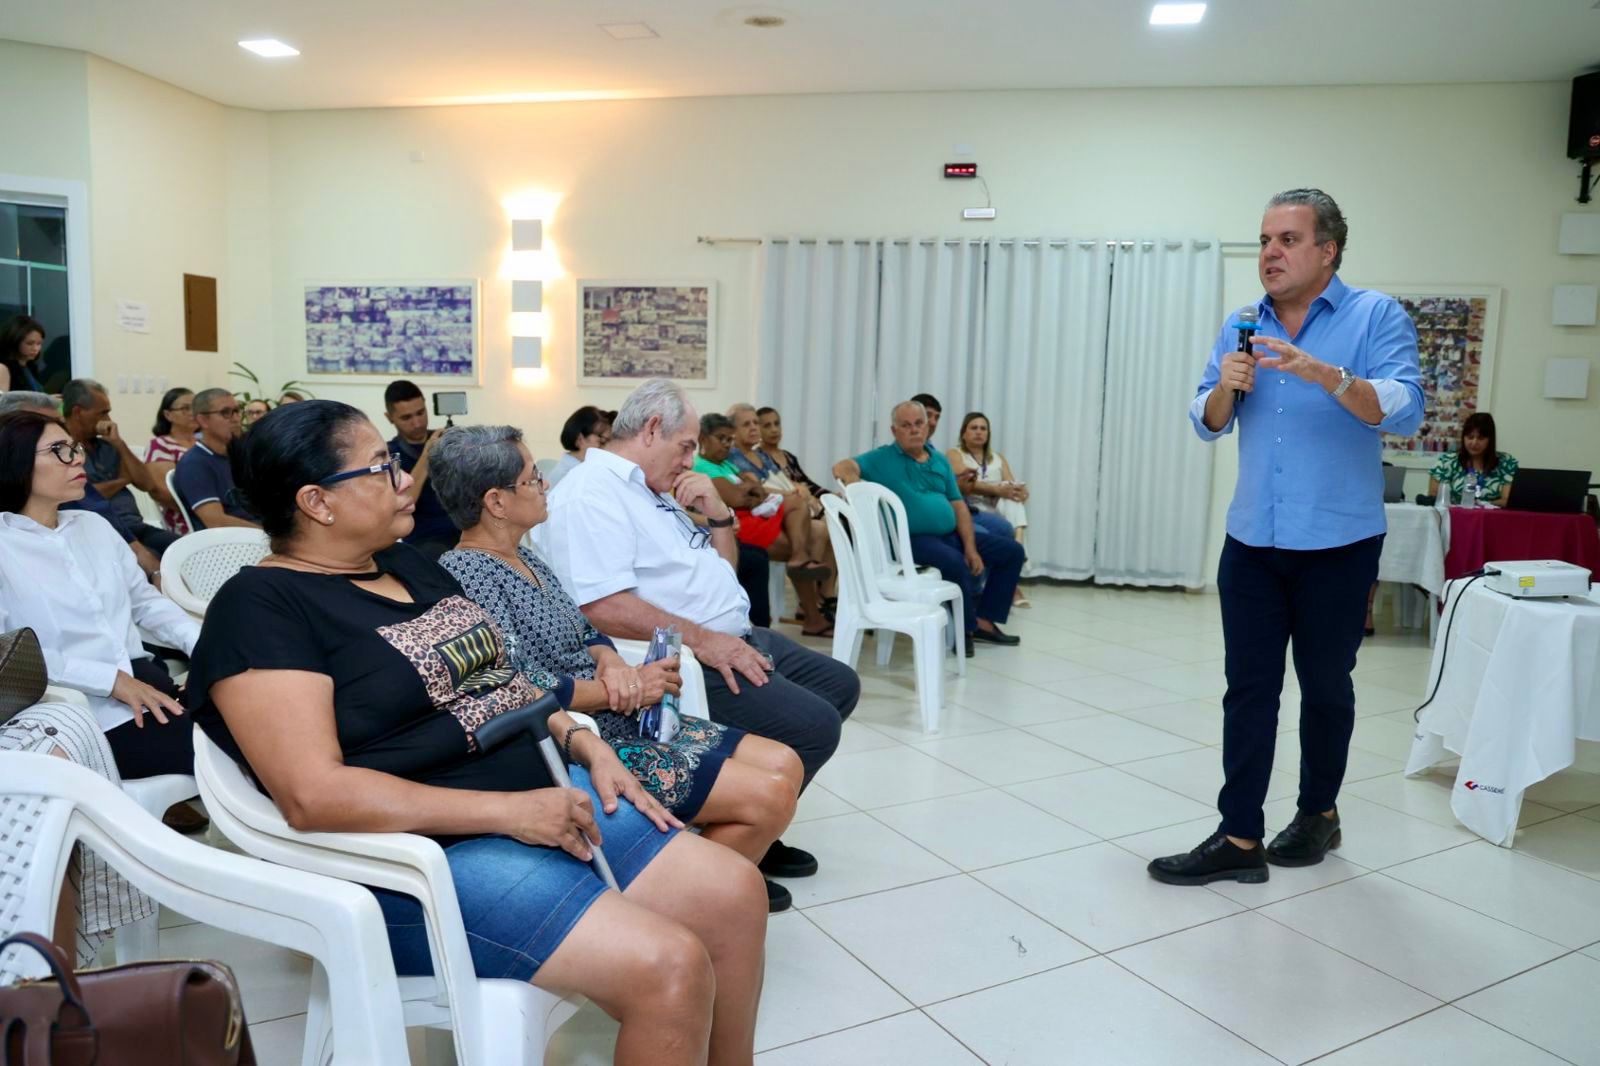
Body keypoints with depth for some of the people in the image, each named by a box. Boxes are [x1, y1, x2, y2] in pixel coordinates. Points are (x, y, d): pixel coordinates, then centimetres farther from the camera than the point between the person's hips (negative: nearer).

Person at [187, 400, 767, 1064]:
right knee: (671, 966, -22)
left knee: (734, 892, -2)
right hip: (432, 852, -8)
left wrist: (584, 745, 1)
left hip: (546, 794, 9)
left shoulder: (408, 563, 14)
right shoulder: (261, 609, -12)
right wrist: (508, 811, -23)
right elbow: (313, 797, -22)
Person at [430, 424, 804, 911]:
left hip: (622, 721, 9)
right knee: (769, 794, -14)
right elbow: (525, 692, -23)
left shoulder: (523, 555, 12)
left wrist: (610, 661, -6)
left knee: (784, 763, 3)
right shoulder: (466, 574, -16)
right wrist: (626, 689, -13)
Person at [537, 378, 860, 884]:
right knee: (813, 725, -20)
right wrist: (701, 640, -23)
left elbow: (720, 573, 26)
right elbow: (604, 607, -25)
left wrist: (718, 513, 7)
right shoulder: (591, 492, -13)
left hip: (737, 640, 11)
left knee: (839, 684, 15)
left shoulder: (654, 492, 19)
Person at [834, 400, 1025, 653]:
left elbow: (958, 505, 11)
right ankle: (966, 628, -11)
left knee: (1013, 551, 4)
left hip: (951, 534, 7)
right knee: (955, 563, -35)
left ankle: (983, 620, 8)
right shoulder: (883, 458, -1)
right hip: (914, 538, -7)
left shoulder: (940, 460, 15)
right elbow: (842, 468, -15)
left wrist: (970, 548, 0)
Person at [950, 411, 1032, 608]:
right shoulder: (954, 454, 6)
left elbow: (1011, 485, 5)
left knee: (1012, 494, -28)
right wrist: (998, 490, -27)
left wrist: (1020, 491, -21)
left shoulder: (998, 459, 22)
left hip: (997, 513, 4)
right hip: (970, 513, -4)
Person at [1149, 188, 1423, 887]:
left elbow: (1405, 412, -16)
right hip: (1251, 542, 3)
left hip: (1337, 544, -3)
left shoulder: (1377, 317, -4)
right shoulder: (1243, 325, 8)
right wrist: (1226, 386, -14)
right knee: (1248, 689, 2)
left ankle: (1319, 813, 31)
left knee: (1325, 686, 11)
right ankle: (1240, 839, 6)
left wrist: (1324, 373, -30)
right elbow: (1208, 424, 6)